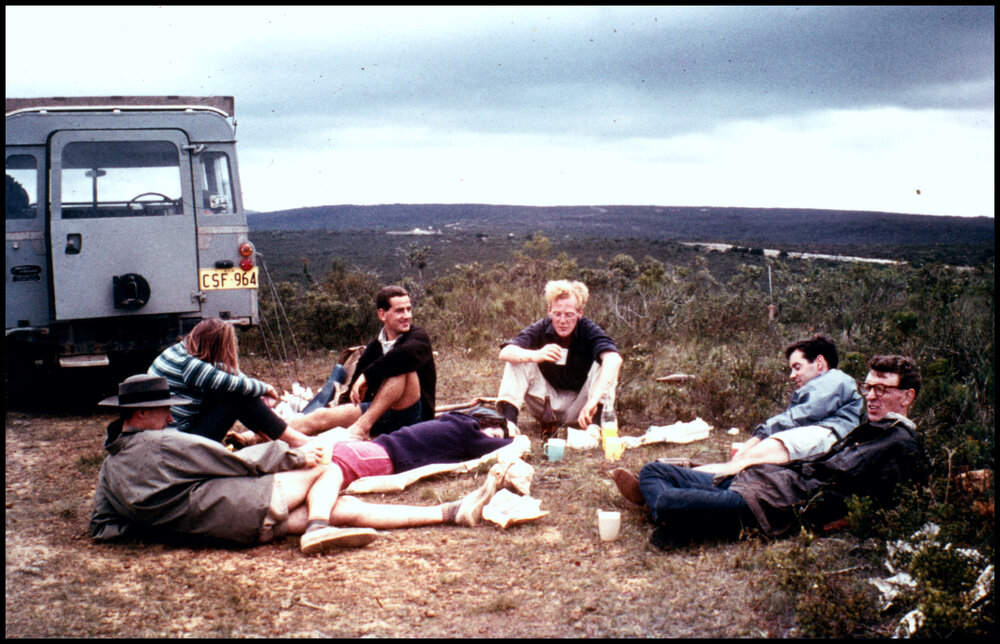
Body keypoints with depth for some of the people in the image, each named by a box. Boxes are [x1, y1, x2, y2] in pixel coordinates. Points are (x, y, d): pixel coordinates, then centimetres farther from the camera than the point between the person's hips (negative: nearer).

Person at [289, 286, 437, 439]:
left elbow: (408, 353, -31)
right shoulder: (374, 347, 12)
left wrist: (367, 375, -27)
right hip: (380, 413, 6)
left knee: (402, 367, -32)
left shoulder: (418, 337, -5)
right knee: (322, 416, -10)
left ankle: (363, 426, -37)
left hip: (413, 416, -6)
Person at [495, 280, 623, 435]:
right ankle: (508, 419, -28)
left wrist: (593, 401, -53)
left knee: (601, 364, -24)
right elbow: (505, 352, -27)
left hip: (577, 407, -1)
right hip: (546, 406, 1)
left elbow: (614, 359, -38)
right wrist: (535, 355, -50)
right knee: (518, 359, -18)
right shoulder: (540, 329, -12)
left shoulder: (589, 330, -17)